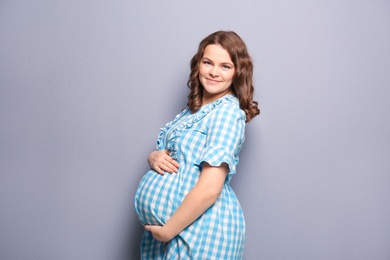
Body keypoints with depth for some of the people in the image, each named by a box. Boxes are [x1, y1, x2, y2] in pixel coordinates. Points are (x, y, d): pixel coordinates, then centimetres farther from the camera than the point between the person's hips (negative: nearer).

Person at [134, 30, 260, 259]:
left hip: (202, 230, -7)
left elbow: (209, 189, -23)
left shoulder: (228, 112, -17)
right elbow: (171, 152, 14)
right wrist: (154, 158, -8)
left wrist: (168, 230, -16)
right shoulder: (194, 110, 8)